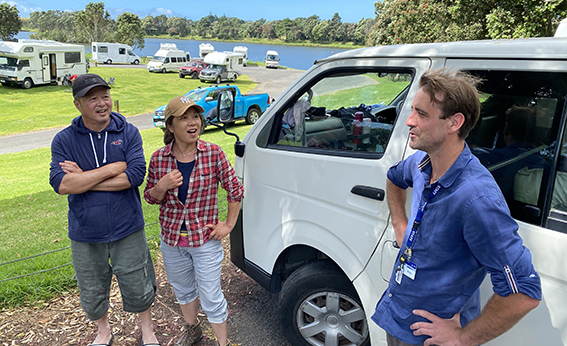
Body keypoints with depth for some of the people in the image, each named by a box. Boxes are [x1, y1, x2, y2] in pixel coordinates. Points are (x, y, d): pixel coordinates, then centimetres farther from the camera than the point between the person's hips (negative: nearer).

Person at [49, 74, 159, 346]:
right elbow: (60, 184, -17)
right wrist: (111, 169, -20)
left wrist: (84, 179, -17)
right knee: (92, 293, 20)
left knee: (137, 288, 13)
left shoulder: (128, 133, -5)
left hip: (127, 230, -1)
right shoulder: (64, 140, -4)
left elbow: (136, 175, -18)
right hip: (85, 234, 1)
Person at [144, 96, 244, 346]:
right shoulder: (158, 159, -8)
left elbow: (235, 189, -4)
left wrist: (229, 225, -4)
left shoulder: (214, 153, -14)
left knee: (211, 297, 6)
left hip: (205, 239, -3)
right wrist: (161, 187, -18)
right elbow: (150, 197, 4)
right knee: (182, 290, 24)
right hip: (172, 239, 4)